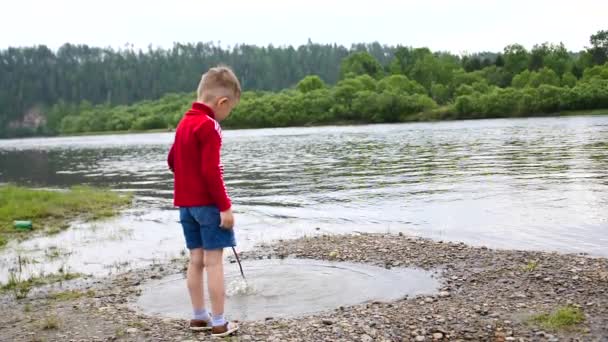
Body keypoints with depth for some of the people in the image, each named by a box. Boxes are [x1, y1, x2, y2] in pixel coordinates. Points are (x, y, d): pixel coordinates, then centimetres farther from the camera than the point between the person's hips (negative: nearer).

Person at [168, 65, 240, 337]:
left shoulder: (184, 122, 12)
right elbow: (211, 171, -22)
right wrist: (225, 206, -19)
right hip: (207, 203, -8)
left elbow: (172, 161, 20)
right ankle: (219, 322, 0)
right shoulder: (209, 126, -16)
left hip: (185, 202, 9)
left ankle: (199, 316, 19)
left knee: (196, 259, 12)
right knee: (214, 261, -4)